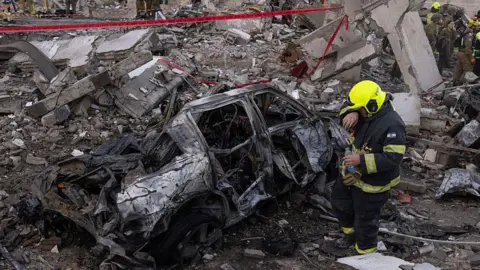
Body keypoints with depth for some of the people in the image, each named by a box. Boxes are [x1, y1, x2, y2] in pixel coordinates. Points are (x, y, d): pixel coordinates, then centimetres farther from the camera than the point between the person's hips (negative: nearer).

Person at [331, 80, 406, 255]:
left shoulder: (392, 125, -32)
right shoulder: (367, 113, -6)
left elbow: (393, 159, -33)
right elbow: (348, 107, 8)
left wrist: (361, 160, -34)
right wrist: (352, 114, -18)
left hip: (373, 182, -9)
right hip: (354, 174, 9)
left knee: (365, 219, 9)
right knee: (339, 201, 27)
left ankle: (365, 252, 34)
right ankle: (351, 233, 51)